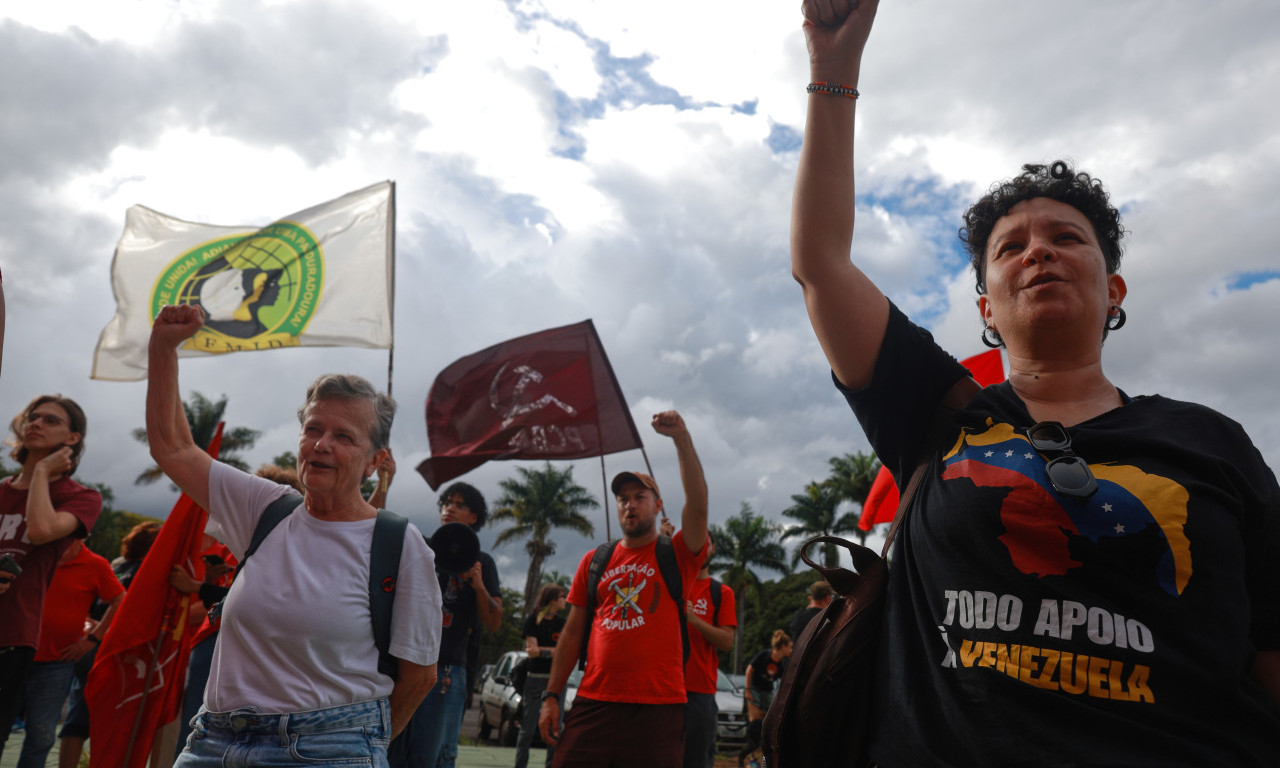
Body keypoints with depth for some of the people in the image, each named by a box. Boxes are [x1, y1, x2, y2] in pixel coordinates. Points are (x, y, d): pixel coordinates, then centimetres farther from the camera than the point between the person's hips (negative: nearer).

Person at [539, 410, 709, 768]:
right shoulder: (595, 561, 12)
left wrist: (681, 436, -19)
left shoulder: (676, 556, 3)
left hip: (657, 708, -2)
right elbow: (573, 632, 13)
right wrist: (551, 697, 8)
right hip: (593, 703, 3)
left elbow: (698, 503, -14)